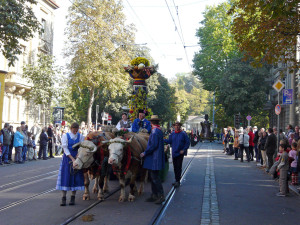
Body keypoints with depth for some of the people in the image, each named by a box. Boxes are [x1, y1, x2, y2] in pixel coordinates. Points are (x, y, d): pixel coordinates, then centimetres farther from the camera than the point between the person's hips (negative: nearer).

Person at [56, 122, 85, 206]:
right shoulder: (65, 136, -1)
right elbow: (65, 148, -8)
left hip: (77, 158, 2)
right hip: (67, 158, -2)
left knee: (76, 177, 0)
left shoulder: (80, 136, 6)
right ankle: (64, 198, 3)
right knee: (65, 176, -4)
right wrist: (72, 158, -16)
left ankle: (73, 198, 9)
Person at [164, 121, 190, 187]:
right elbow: (169, 141, 6)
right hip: (174, 153, 4)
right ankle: (177, 180, 23)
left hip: (180, 153, -4)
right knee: (175, 167, 11)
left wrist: (184, 150, -12)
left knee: (179, 167, -6)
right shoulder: (172, 134, 6)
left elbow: (187, 142, -4)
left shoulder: (183, 134, -5)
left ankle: (178, 181, -2)